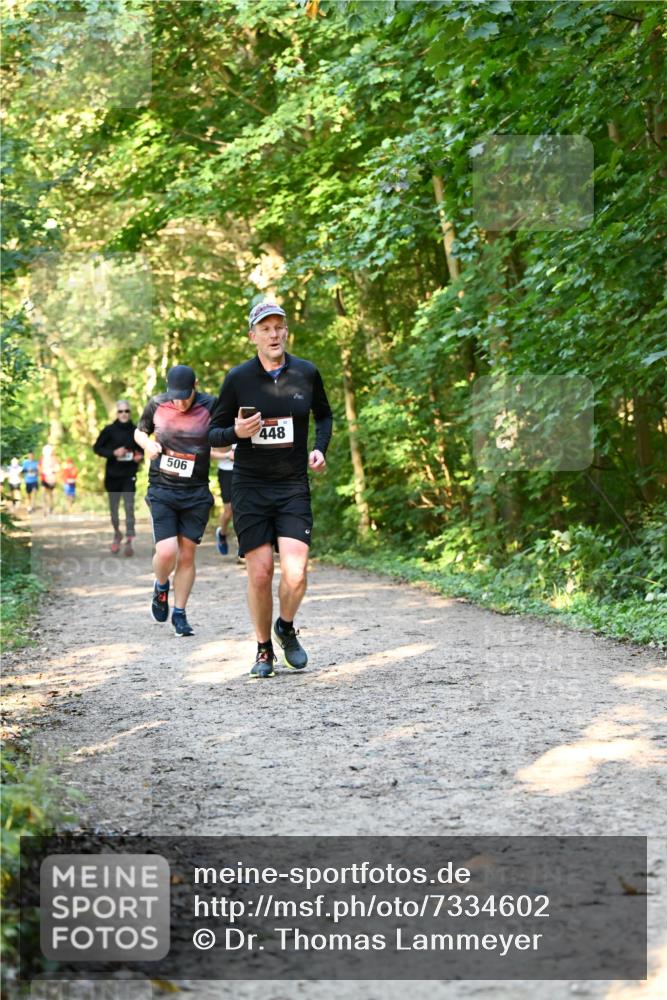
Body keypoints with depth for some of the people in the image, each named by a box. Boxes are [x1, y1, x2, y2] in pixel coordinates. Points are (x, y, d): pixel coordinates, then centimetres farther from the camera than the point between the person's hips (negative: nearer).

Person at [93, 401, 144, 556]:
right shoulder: (109, 430, -5)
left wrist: (141, 456, -6)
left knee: (129, 507, -10)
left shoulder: (136, 431, 0)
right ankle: (117, 534, 35)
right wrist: (113, 453, -16)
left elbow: (142, 448, 16)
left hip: (129, 475, 0)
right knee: (113, 508, 12)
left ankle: (129, 541, -10)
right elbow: (97, 448, -2)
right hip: (112, 474, 0)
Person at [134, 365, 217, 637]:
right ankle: (161, 587, 20)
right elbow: (139, 431, 18)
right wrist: (148, 443, -5)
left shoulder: (211, 407, -6)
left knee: (187, 554, 4)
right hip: (162, 490, 0)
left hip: (196, 493, 0)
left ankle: (179, 613, 19)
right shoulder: (156, 405, 0)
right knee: (167, 551, -13)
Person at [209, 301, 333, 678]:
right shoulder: (238, 378, -4)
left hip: (294, 486, 1)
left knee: (295, 575, -13)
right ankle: (264, 650, 19)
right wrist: (237, 431, -18)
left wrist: (320, 449, 3)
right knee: (260, 574, -2)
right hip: (250, 487, -1)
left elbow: (324, 415, 20)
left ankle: (286, 628, 18)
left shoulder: (307, 373, 1)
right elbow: (214, 433, 3)